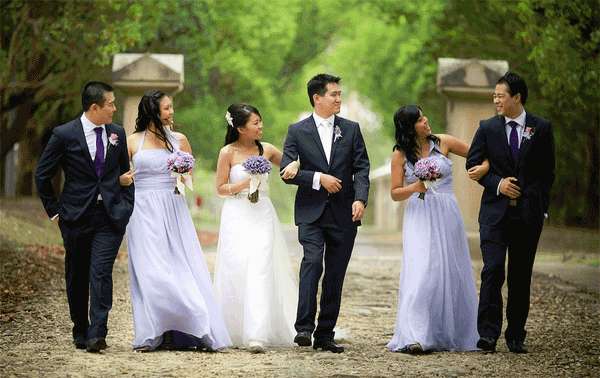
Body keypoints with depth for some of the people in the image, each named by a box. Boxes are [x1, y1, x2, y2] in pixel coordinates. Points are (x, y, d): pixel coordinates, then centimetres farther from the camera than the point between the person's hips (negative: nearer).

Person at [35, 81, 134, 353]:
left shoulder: (117, 133, 6)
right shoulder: (64, 135, -6)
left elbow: (125, 172, 19)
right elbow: (42, 175, 2)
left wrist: (127, 205, 11)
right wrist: (53, 209, 2)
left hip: (111, 216, 1)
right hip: (76, 216, -1)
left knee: (101, 273, -12)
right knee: (77, 277, 8)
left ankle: (97, 334, -16)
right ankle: (80, 332, 21)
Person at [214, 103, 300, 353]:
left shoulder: (266, 150, 6)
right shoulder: (228, 153, -2)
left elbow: (290, 164, 21)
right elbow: (220, 189, 0)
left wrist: (294, 166, -2)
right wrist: (244, 184, -15)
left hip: (262, 215, 2)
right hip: (237, 217, -2)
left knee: (260, 271, -10)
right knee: (237, 271, -4)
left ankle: (257, 335, -17)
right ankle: (236, 332, 13)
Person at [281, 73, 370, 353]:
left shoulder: (351, 130, 9)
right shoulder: (297, 131, 3)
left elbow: (361, 168, 3)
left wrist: (360, 199, -14)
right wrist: (319, 178, -14)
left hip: (344, 214, 3)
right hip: (311, 212, -3)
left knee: (335, 276, 4)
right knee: (312, 262, -22)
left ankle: (325, 335, 11)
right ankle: (304, 327, -23)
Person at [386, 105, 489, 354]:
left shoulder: (443, 142, 3)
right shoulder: (400, 155, 1)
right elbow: (395, 194, 2)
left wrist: (484, 167, -9)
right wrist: (415, 187, -17)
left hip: (446, 215, 2)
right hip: (418, 218, -2)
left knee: (451, 273, 5)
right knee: (421, 274, -15)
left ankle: (450, 334, 17)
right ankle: (415, 337, -20)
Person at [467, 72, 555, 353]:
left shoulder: (541, 129, 4)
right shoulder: (487, 128, 5)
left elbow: (547, 171, 8)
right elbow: (473, 163, 7)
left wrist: (541, 206, 2)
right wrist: (497, 183, -7)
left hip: (528, 213, 0)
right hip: (495, 211, 0)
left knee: (521, 276, 5)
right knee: (493, 270, -12)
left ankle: (516, 336, 12)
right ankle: (488, 333, -12)